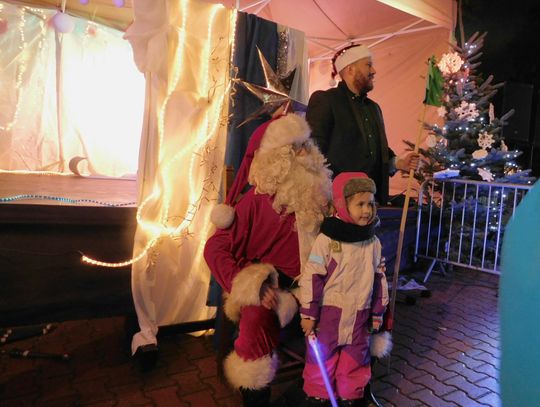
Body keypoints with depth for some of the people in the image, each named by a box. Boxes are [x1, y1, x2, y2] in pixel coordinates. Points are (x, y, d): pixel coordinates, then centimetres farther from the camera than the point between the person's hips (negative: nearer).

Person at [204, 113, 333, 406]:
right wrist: (251, 287, -26)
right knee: (257, 317, -32)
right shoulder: (257, 200, -11)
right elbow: (215, 248, -16)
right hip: (271, 283, -5)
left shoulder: (316, 195, 4)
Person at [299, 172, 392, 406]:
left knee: (355, 361, 18)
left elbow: (379, 279, 9)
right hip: (329, 312, -4)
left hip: (359, 315, 4)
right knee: (322, 360, 11)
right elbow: (312, 276, -14)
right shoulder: (327, 238, -16)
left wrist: (377, 314, 13)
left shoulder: (373, 242, 0)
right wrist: (308, 314, -12)